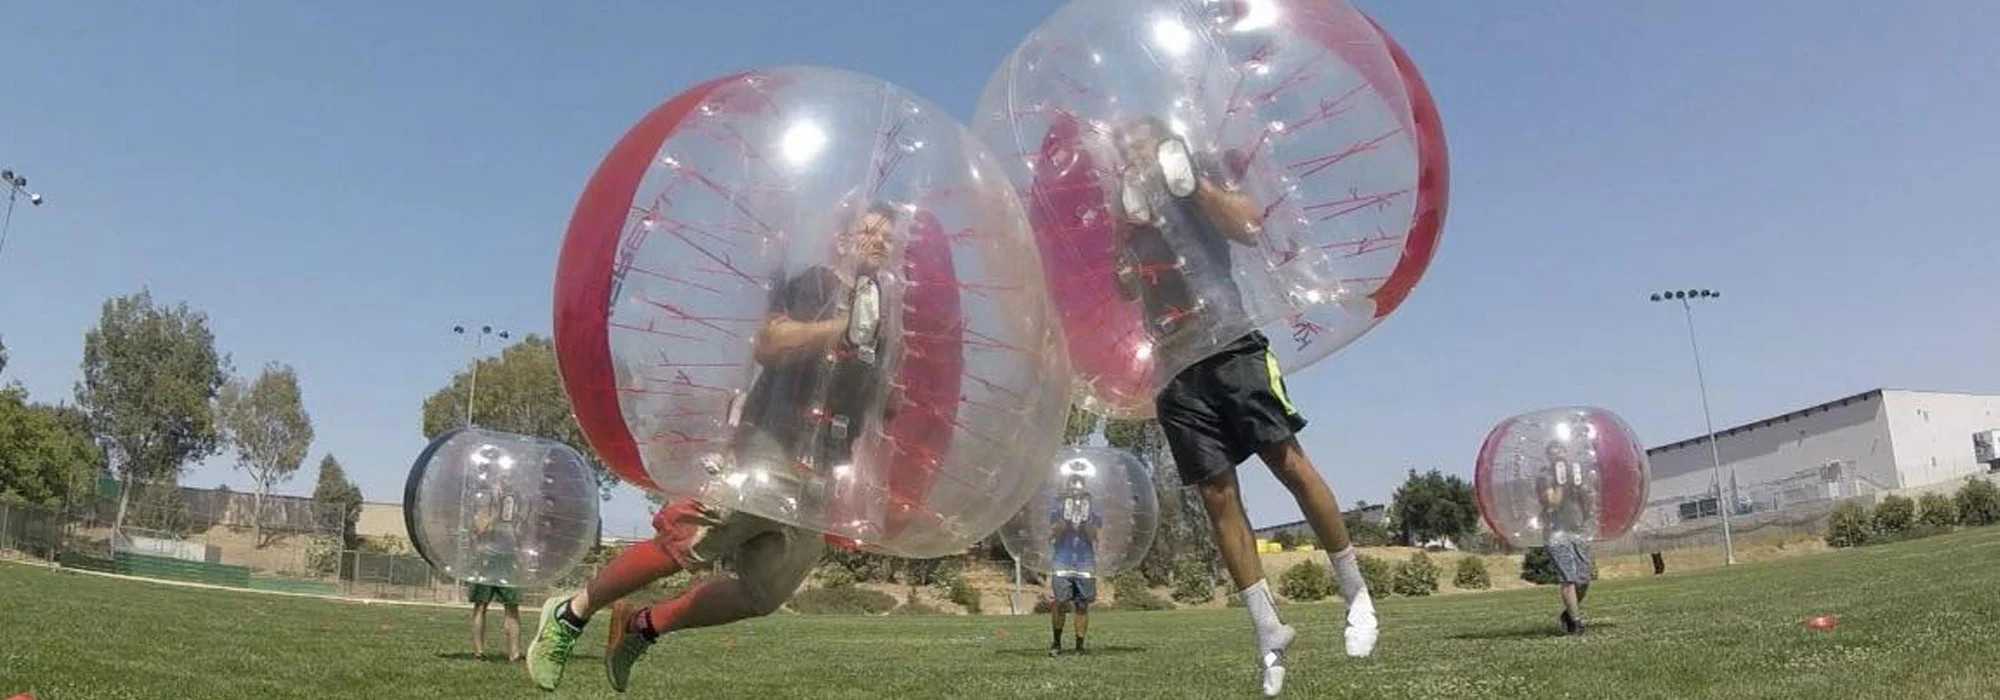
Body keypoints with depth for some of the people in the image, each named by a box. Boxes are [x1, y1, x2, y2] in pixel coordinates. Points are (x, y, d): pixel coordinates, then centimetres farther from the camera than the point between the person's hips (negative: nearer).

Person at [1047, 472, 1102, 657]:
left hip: (1085, 562, 1)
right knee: (1058, 603, -6)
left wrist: (1085, 520, -14)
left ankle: (1080, 645, 7)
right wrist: (1065, 519, -15)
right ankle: (1056, 642, 11)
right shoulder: (1057, 506, 3)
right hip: (1062, 562, -1)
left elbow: (1093, 536, 0)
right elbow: (1053, 535, -1)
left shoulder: (1092, 508, 7)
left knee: (1082, 605, 0)